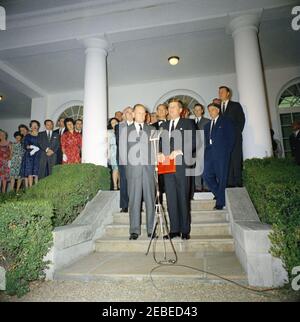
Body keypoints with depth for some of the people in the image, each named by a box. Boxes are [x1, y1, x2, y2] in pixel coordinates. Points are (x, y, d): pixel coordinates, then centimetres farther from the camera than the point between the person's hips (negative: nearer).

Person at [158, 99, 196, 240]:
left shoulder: (188, 123, 6)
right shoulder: (164, 125, 20)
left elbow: (193, 142, -3)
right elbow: (160, 143, 19)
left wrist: (180, 151, -15)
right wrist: (160, 153, -2)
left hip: (182, 165, -4)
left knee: (183, 198, 1)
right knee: (171, 198, 5)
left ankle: (185, 230, 11)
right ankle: (174, 229, 14)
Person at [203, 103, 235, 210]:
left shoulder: (226, 122, 6)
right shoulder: (207, 126, 22)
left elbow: (232, 138, -1)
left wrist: (227, 151, -7)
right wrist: (207, 151, 5)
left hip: (222, 154, -5)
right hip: (209, 154, 5)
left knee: (221, 178, -3)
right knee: (207, 176, -2)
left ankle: (220, 202, 6)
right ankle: (219, 194, 19)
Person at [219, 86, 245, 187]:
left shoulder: (236, 105, 11)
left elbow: (241, 120, 4)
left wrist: (236, 133, -6)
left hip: (234, 138, -2)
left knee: (236, 160, -5)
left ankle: (238, 183, -1)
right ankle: (229, 183, -2)